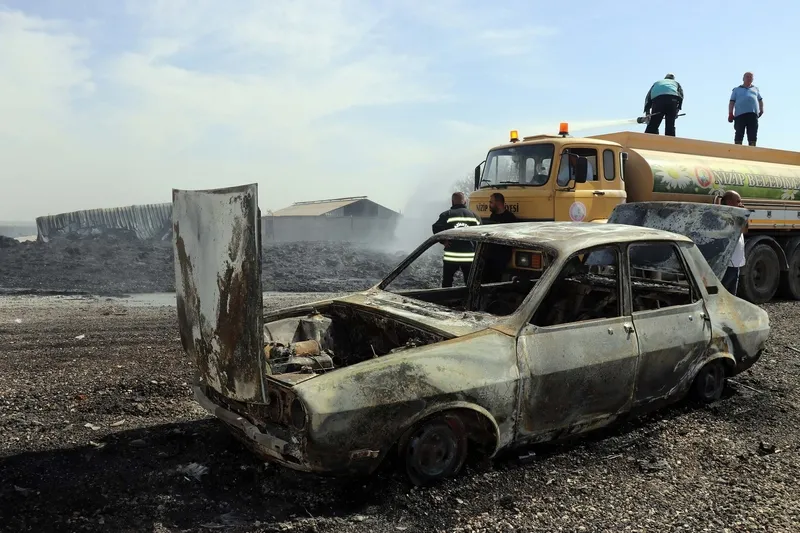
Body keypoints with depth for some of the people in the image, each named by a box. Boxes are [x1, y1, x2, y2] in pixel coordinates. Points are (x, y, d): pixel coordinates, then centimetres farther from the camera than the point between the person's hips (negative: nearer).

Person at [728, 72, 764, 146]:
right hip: (740, 114, -2)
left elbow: (760, 100, 28)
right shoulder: (736, 90, 23)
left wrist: (761, 109, 9)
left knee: (752, 136, -6)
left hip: (753, 114, 2)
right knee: (739, 135, -10)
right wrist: (730, 114, -3)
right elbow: (732, 102, 12)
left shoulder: (756, 89, 30)